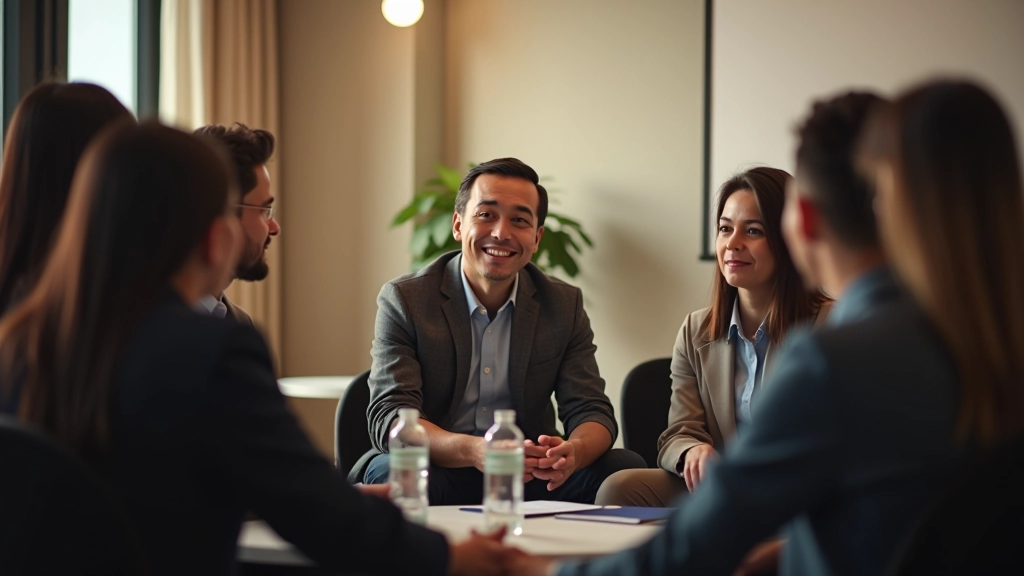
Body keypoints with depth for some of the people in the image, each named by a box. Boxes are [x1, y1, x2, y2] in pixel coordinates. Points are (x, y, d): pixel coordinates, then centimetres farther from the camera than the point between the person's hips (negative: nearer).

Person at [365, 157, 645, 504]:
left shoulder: (565, 306, 5)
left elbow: (591, 411, 0)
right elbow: (389, 419, -15)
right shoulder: (403, 300, -5)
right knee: (390, 473, -36)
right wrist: (473, 451, -36)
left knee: (625, 468, -21)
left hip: (530, 477, 4)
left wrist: (574, 450, -28)